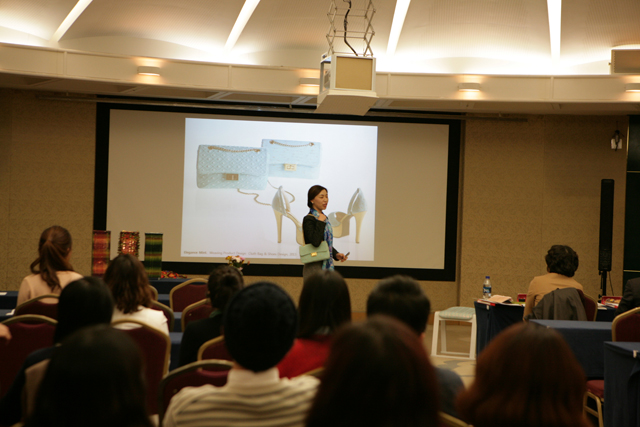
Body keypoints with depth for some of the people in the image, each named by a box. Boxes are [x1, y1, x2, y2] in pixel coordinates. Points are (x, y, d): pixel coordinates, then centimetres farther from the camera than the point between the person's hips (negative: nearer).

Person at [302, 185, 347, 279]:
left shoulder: (324, 218, 16)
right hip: (315, 267, -8)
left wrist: (336, 255, 7)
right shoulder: (308, 219, -10)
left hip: (327, 266, 8)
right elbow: (315, 242, -25)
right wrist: (320, 222, -16)